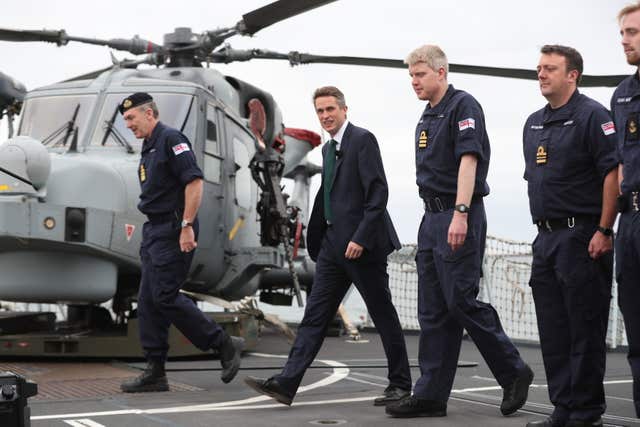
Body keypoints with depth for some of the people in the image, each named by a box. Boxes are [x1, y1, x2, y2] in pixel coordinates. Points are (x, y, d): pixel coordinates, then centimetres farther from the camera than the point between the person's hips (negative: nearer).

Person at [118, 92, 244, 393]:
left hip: (173, 230, -10)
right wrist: (150, 231, 19)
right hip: (153, 231, 10)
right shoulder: (148, 148, 19)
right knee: (148, 300, 6)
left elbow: (194, 181, -19)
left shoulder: (171, 139, -11)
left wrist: (187, 226, -23)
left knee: (165, 296, -12)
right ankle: (155, 373, 10)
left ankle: (225, 345, 0)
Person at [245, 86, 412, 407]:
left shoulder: (362, 140, -9)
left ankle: (400, 384, 15)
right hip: (333, 243, 8)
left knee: (383, 315, 3)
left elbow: (379, 192, -16)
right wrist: (316, 241, 16)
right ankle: (286, 383, 0)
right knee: (315, 314, 3)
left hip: (362, 245, -8)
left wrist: (361, 238, -21)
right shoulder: (329, 148, 17)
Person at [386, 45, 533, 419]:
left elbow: (468, 160, -17)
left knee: (462, 301, -10)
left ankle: (514, 373, 6)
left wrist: (460, 215, -25)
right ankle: (431, 395, 8)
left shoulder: (463, 106, -7)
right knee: (433, 312, 6)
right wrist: (436, 218, 17)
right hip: (432, 218, 9)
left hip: (459, 218, -9)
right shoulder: (427, 117, 20)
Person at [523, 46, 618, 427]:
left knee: (585, 330, -3)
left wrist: (604, 231, -18)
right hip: (546, 237, 8)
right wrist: (543, 227, 18)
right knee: (553, 332, 10)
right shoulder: (534, 123, 17)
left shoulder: (591, 116, -8)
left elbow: (613, 174, -15)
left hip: (581, 236, -8)